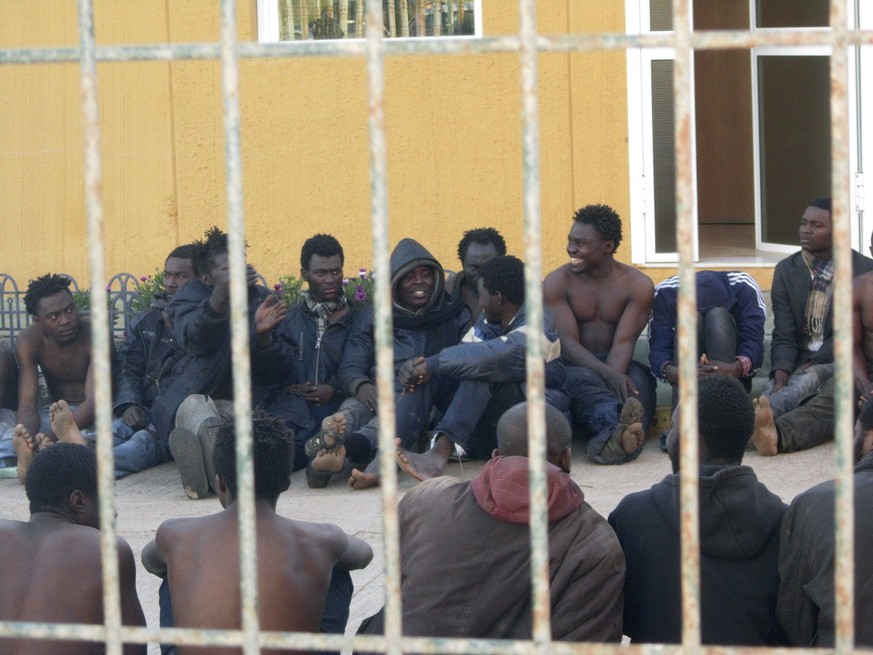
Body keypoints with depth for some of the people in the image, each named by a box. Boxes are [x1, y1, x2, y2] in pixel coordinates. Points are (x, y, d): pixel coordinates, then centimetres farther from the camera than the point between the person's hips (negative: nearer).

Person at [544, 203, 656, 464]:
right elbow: (566, 342, -10)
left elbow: (623, 343, -9)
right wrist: (607, 375, -29)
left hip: (618, 366, 1)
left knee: (638, 382, -35)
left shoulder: (637, 285, 1)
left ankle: (610, 439, -68)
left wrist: (613, 378, -32)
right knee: (582, 379, -38)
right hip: (576, 366, -1)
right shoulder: (557, 283, 1)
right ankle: (618, 424, -73)